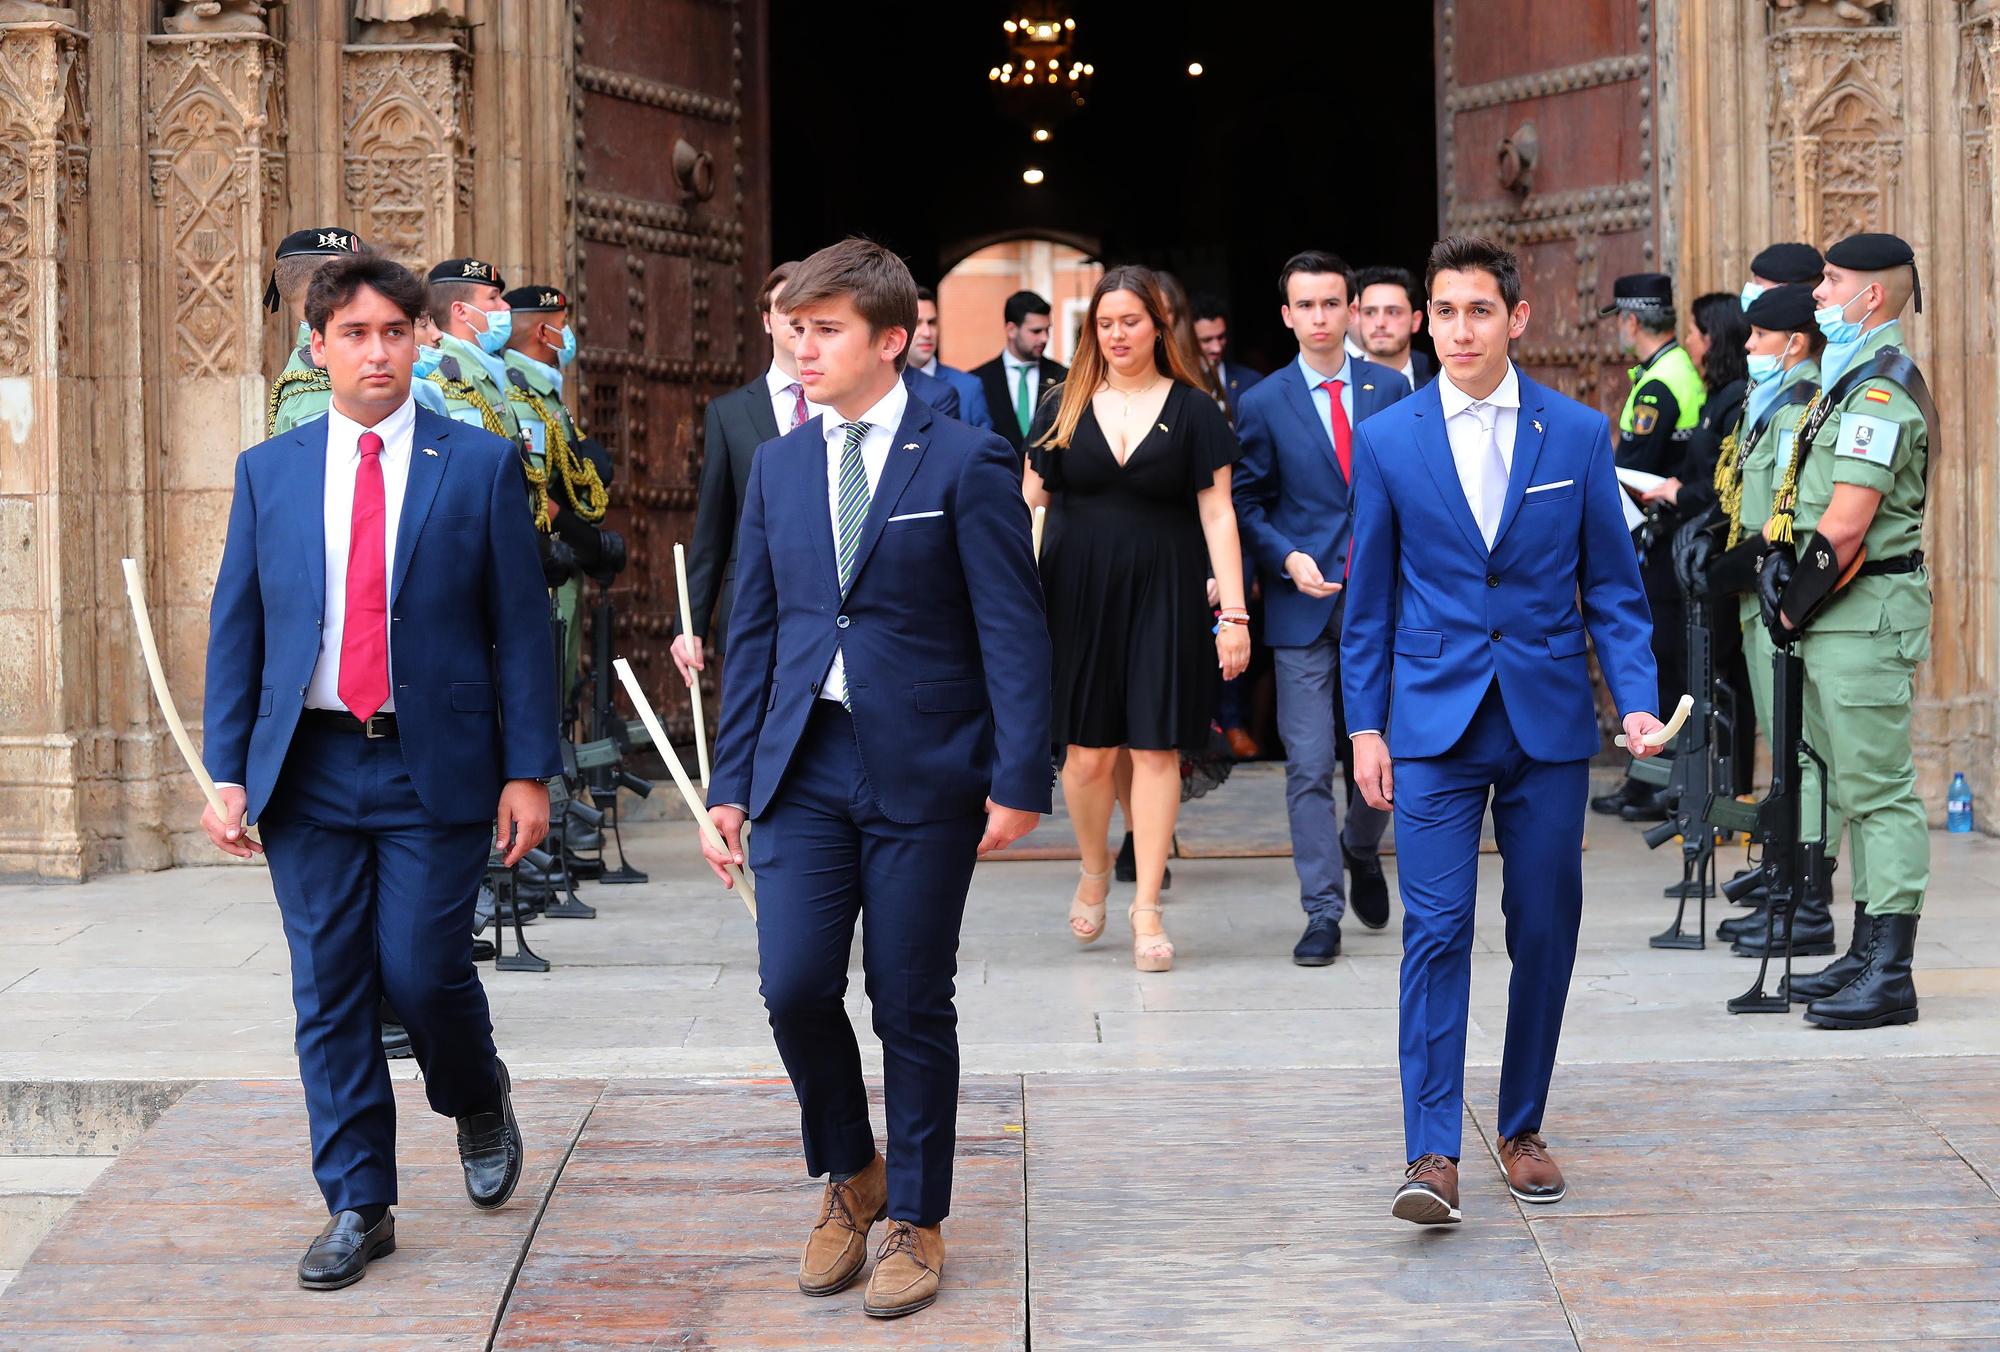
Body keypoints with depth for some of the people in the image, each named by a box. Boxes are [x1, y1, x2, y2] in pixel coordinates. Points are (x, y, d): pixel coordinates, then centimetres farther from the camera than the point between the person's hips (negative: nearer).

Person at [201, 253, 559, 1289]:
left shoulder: (480, 465, 1)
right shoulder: (268, 472, 8)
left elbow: (520, 627, 1)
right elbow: (235, 628, 9)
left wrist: (528, 771, -4)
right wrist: (229, 771, 1)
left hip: (434, 766, -2)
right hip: (308, 766, 2)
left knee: (422, 969, -6)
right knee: (328, 993, 4)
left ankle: (478, 1101, 27)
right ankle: (357, 1206, 15)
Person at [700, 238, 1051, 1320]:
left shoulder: (965, 460, -4)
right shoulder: (776, 467, 10)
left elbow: (1013, 630, -6)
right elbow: (754, 631, 13)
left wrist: (1018, 780, -12)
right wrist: (731, 781, 9)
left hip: (923, 768, -4)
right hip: (805, 763, 4)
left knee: (912, 1004, 3)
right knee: (793, 985, -5)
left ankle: (916, 1221, 20)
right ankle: (850, 1177, 21)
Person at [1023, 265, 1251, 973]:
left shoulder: (1193, 410, 3)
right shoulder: (1064, 408, 8)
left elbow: (1216, 515, 0)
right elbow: (1030, 501, 9)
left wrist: (1234, 615, -6)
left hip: (1162, 596, -1)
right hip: (1078, 594, 1)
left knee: (1156, 748, -2)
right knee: (1087, 750, 1)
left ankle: (1147, 906, 6)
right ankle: (1094, 873, 27)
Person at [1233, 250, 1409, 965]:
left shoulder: (1390, 389, 5)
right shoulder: (1263, 403, 1)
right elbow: (1246, 504, 4)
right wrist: (1288, 558, -11)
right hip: (1304, 606, -1)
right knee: (1309, 764, -3)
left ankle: (1361, 851, 36)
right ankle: (1323, 913, 3)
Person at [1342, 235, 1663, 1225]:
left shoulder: (1579, 434, 3)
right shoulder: (1387, 441, 2)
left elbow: (1612, 585, 6)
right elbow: (1369, 598, 7)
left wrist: (1636, 698, -7)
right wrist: (1365, 725, 3)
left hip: (1548, 719, 1)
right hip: (1434, 723, -1)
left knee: (1545, 933, 7)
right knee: (1436, 929, -10)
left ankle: (1522, 1130, 22)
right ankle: (1432, 1153, -10)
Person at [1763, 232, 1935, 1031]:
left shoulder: (1880, 391, -16)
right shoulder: (1854, 380, 17)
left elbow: (1845, 525, -22)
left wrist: (1794, 607, -12)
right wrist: (1793, 599, 10)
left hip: (1867, 616, -11)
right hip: (1839, 618, 11)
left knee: (1880, 791, -8)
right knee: (1857, 789, 14)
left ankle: (1889, 978, -6)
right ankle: (1868, 956, 22)